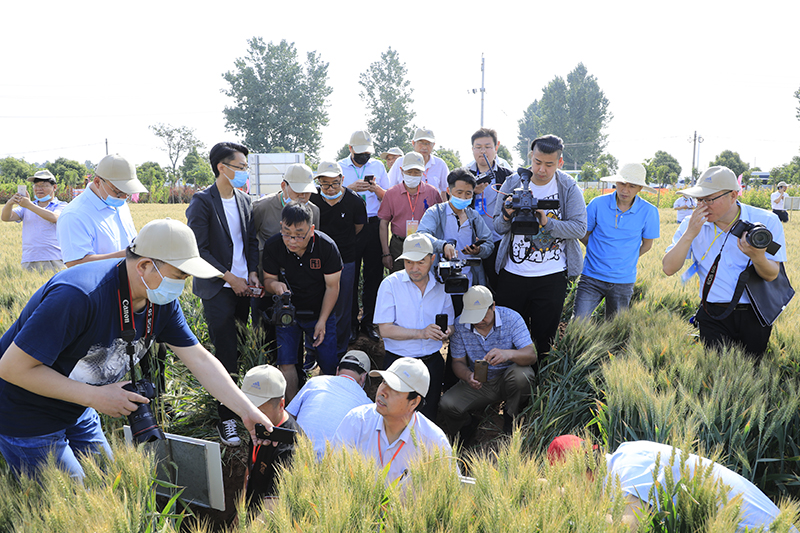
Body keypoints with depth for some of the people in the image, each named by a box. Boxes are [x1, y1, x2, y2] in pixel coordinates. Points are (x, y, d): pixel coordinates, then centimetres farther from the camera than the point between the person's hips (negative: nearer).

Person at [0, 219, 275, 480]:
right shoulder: (79, 296, -35)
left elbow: (200, 359, -7)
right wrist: (96, 396, -27)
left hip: (76, 413, 7)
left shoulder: (162, 301, -10)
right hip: (26, 419, -7)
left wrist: (247, 411, -13)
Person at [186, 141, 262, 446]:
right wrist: (230, 277, -12)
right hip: (217, 290, -6)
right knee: (226, 357, -4)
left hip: (244, 286, 6)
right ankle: (226, 420, 5)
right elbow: (199, 249, -12)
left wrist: (252, 273, 1)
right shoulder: (202, 202, -9)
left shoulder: (244, 201, 11)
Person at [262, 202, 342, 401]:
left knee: (329, 363, 1)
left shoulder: (327, 246, -20)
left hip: (320, 312, 0)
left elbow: (332, 286, -12)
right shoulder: (273, 246, -17)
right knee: (285, 363, -7)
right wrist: (275, 285, -30)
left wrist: (322, 321, -13)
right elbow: (268, 279, -4)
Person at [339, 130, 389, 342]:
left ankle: (369, 321, 16)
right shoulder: (340, 167, 6)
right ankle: (350, 323, 13)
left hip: (374, 225, 2)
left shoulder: (378, 166, 12)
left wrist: (376, 189, -10)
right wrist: (351, 188, -15)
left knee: (374, 275, 3)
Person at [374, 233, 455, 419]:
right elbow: (385, 330, -12)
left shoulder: (441, 286, 5)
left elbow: (449, 325, 11)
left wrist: (446, 333, -14)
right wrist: (421, 333, -21)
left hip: (432, 362, 3)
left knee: (428, 418, 3)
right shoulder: (391, 284, -6)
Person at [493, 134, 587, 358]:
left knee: (545, 336, 10)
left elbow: (580, 228, -10)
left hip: (551, 277, -1)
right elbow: (498, 227, 1)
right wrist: (507, 215, -21)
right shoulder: (513, 183, 1)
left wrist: (547, 222, -24)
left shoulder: (569, 188, -2)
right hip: (512, 273, 1)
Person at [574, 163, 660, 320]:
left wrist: (625, 260, 6)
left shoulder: (649, 212, -5)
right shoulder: (598, 204, -7)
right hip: (592, 277, -1)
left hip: (623, 281, 1)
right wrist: (601, 254, 5)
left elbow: (647, 245, 8)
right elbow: (583, 235, 6)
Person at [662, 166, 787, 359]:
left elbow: (771, 276, -8)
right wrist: (690, 234, -20)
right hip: (714, 316, 0)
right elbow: (668, 269, -9)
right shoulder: (692, 224, -2)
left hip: (755, 316, 0)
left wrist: (757, 256, -30)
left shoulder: (767, 222, -5)